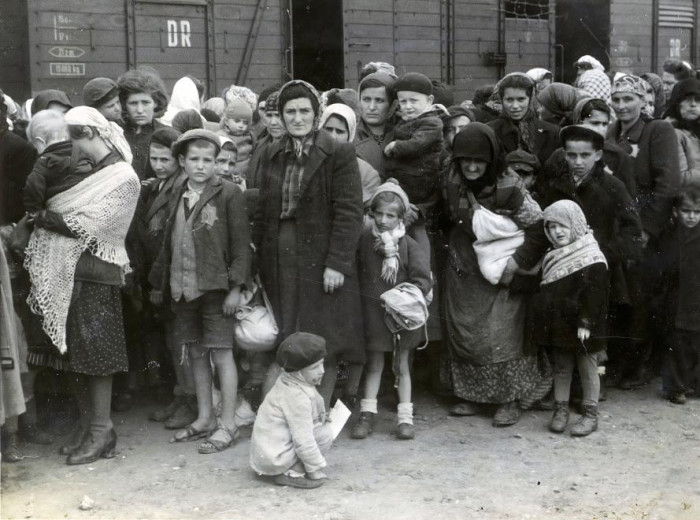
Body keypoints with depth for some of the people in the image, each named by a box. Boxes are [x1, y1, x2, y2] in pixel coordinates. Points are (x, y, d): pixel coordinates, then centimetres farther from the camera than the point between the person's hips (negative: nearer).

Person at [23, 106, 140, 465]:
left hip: (95, 276, -7)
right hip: (67, 273, 7)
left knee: (95, 356, -1)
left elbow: (86, 225, -16)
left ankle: (101, 431, 8)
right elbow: (53, 208, 9)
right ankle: (88, 425, 21)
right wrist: (45, 216, -11)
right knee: (75, 355, 11)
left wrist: (43, 217, -8)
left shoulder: (123, 178, -9)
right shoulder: (82, 172, 13)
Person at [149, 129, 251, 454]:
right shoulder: (178, 197, 11)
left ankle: (227, 425, 5)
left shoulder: (228, 194, -7)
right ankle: (204, 420, 24)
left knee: (221, 354, -2)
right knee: (196, 354, 13)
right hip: (183, 289, 6)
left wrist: (235, 287, -14)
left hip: (215, 288, -6)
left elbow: (241, 244, -9)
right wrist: (159, 283, 17)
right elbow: (169, 243, 16)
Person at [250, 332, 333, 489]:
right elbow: (303, 440, -22)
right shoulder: (297, 396, -22)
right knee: (325, 433, -12)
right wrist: (316, 469, -15)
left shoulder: (287, 383, 8)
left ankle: (287, 469, 14)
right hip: (273, 460, -10)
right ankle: (290, 473, -10)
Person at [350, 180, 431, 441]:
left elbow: (423, 280, -10)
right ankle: (367, 414, 16)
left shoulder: (410, 246, -7)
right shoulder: (364, 240, -3)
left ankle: (405, 417, 17)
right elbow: (356, 273, 5)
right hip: (374, 310, 1)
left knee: (402, 365, 10)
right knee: (374, 363, 9)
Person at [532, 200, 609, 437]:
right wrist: (543, 317, 13)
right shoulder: (552, 257, 8)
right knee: (561, 368, 13)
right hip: (558, 325, 7)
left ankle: (591, 415, 13)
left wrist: (585, 323, -21)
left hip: (582, 328, -6)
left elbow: (594, 294, -19)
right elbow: (545, 293, 16)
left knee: (587, 368, 5)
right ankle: (560, 409, 23)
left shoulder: (593, 259, -15)